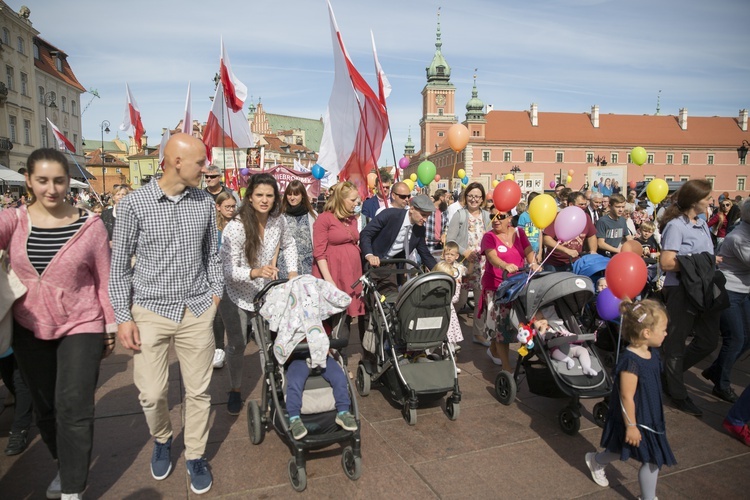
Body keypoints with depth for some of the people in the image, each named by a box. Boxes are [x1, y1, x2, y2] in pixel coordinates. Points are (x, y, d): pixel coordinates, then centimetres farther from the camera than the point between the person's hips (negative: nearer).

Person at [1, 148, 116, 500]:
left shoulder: (90, 225, -9)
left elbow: (105, 280, -4)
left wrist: (111, 328, -1)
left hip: (81, 327, -3)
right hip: (29, 330, 3)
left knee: (73, 409, -5)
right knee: (44, 408, 18)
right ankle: (65, 467, 41)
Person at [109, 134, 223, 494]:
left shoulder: (205, 203, 2)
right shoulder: (135, 203, -6)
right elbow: (119, 265, -2)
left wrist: (215, 292, 5)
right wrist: (123, 317, -5)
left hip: (198, 310, 2)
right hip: (151, 310, -2)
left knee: (198, 391, 8)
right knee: (151, 393, 5)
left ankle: (195, 455, 30)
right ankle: (162, 440, 37)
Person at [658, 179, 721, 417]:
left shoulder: (702, 224, 11)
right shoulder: (675, 225, -14)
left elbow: (706, 256, 16)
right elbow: (666, 263, -21)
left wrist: (711, 262, -2)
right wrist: (697, 263, -18)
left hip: (704, 289, 8)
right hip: (681, 289, -8)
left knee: (709, 339, 14)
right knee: (677, 341, 5)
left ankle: (672, 371, 34)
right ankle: (677, 393, 19)